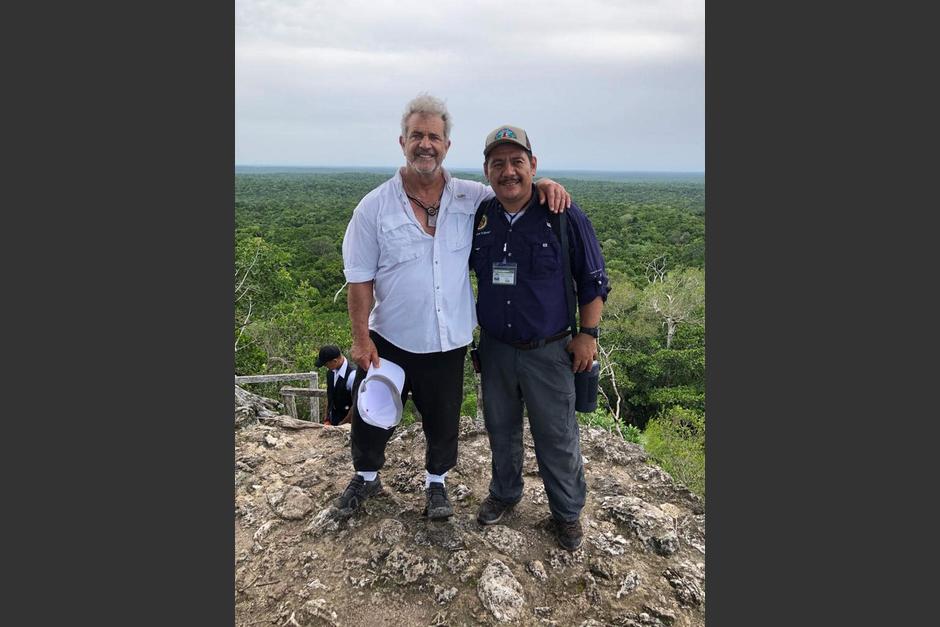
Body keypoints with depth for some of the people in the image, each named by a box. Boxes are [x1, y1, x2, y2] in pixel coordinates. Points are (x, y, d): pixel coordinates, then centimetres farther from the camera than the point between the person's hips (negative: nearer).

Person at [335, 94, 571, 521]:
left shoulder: (471, 198, -3)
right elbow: (360, 278, -5)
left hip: (448, 340, 1)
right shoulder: (375, 206, -8)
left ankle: (436, 482, 43)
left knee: (443, 420, 17)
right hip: (389, 339, -1)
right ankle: (366, 477, 43)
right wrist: (361, 338, -8)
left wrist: (543, 184, -14)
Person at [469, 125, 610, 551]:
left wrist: (588, 333, -8)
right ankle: (504, 493, 43)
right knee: (500, 429, 19)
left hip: (548, 352, -3)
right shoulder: (479, 218, 0)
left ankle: (567, 511, 31)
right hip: (495, 348, 4)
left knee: (557, 437, 8)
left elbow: (593, 281, -4)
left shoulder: (564, 216, -11)